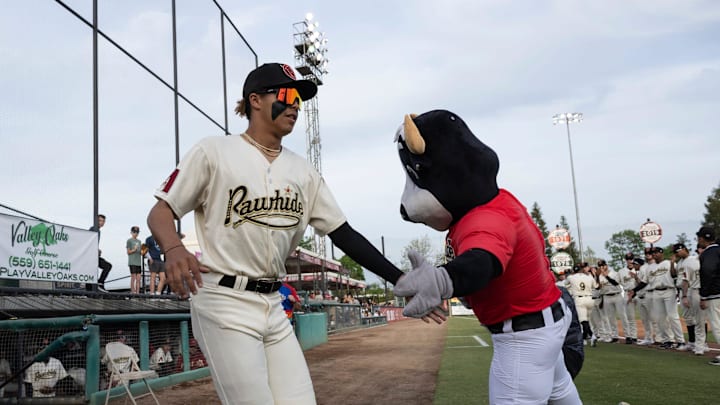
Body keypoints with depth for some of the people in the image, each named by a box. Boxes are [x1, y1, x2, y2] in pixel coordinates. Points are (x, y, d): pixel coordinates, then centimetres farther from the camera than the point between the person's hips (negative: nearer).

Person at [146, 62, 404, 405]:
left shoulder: (303, 171, 11)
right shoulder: (214, 152, -4)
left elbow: (344, 234, 8)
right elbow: (161, 212, -4)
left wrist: (401, 281, 0)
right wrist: (174, 249, -28)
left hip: (274, 308, 6)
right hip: (224, 304, -6)